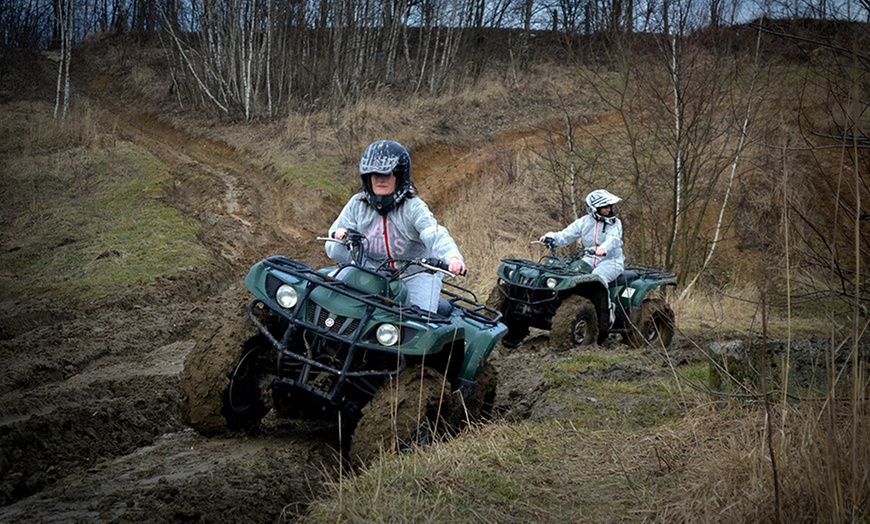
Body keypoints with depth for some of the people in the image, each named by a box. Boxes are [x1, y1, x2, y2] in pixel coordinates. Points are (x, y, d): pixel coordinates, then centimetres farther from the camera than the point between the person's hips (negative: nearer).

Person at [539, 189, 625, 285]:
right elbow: (566, 235, 7)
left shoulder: (615, 223, 1)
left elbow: (613, 239, -19)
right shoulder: (584, 221, 11)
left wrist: (603, 248, -42)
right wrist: (552, 237, -14)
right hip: (590, 259, 4)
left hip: (610, 260, -4)